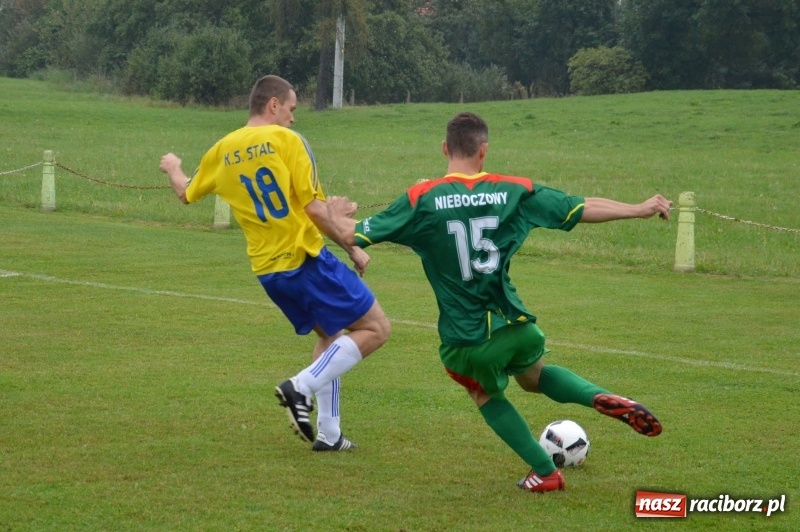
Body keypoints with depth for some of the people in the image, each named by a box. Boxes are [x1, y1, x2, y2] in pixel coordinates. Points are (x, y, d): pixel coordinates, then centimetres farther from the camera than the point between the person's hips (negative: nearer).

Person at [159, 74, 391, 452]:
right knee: (375, 328, 1)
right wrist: (353, 247, -2)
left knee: (331, 335, 25)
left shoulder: (222, 151, 9)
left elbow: (185, 193, 27)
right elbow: (315, 208, -12)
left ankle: (328, 433, 18)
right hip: (306, 258, -7)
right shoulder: (285, 139, -8)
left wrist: (172, 167, 48)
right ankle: (302, 387, -11)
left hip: (267, 270, 7)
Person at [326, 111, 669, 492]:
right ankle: (602, 399, 5)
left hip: (464, 340, -2)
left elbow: (353, 235, -6)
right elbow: (583, 208, 4)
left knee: (485, 393, 29)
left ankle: (545, 472, 25)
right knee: (533, 376, 32)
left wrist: (336, 216, 17)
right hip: (515, 325, 2)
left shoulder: (422, 199, -9)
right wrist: (641, 209, 18)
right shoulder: (514, 191, -2)